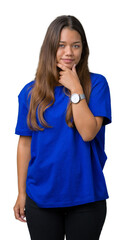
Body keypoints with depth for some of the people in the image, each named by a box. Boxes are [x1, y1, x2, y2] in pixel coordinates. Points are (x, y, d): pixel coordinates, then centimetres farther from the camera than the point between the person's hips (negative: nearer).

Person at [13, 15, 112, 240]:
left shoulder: (96, 84, -5)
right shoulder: (30, 92, 2)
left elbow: (88, 133, -16)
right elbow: (25, 144, 4)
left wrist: (75, 89, -16)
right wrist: (21, 193, 5)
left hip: (85, 196, -1)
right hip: (41, 196, 2)